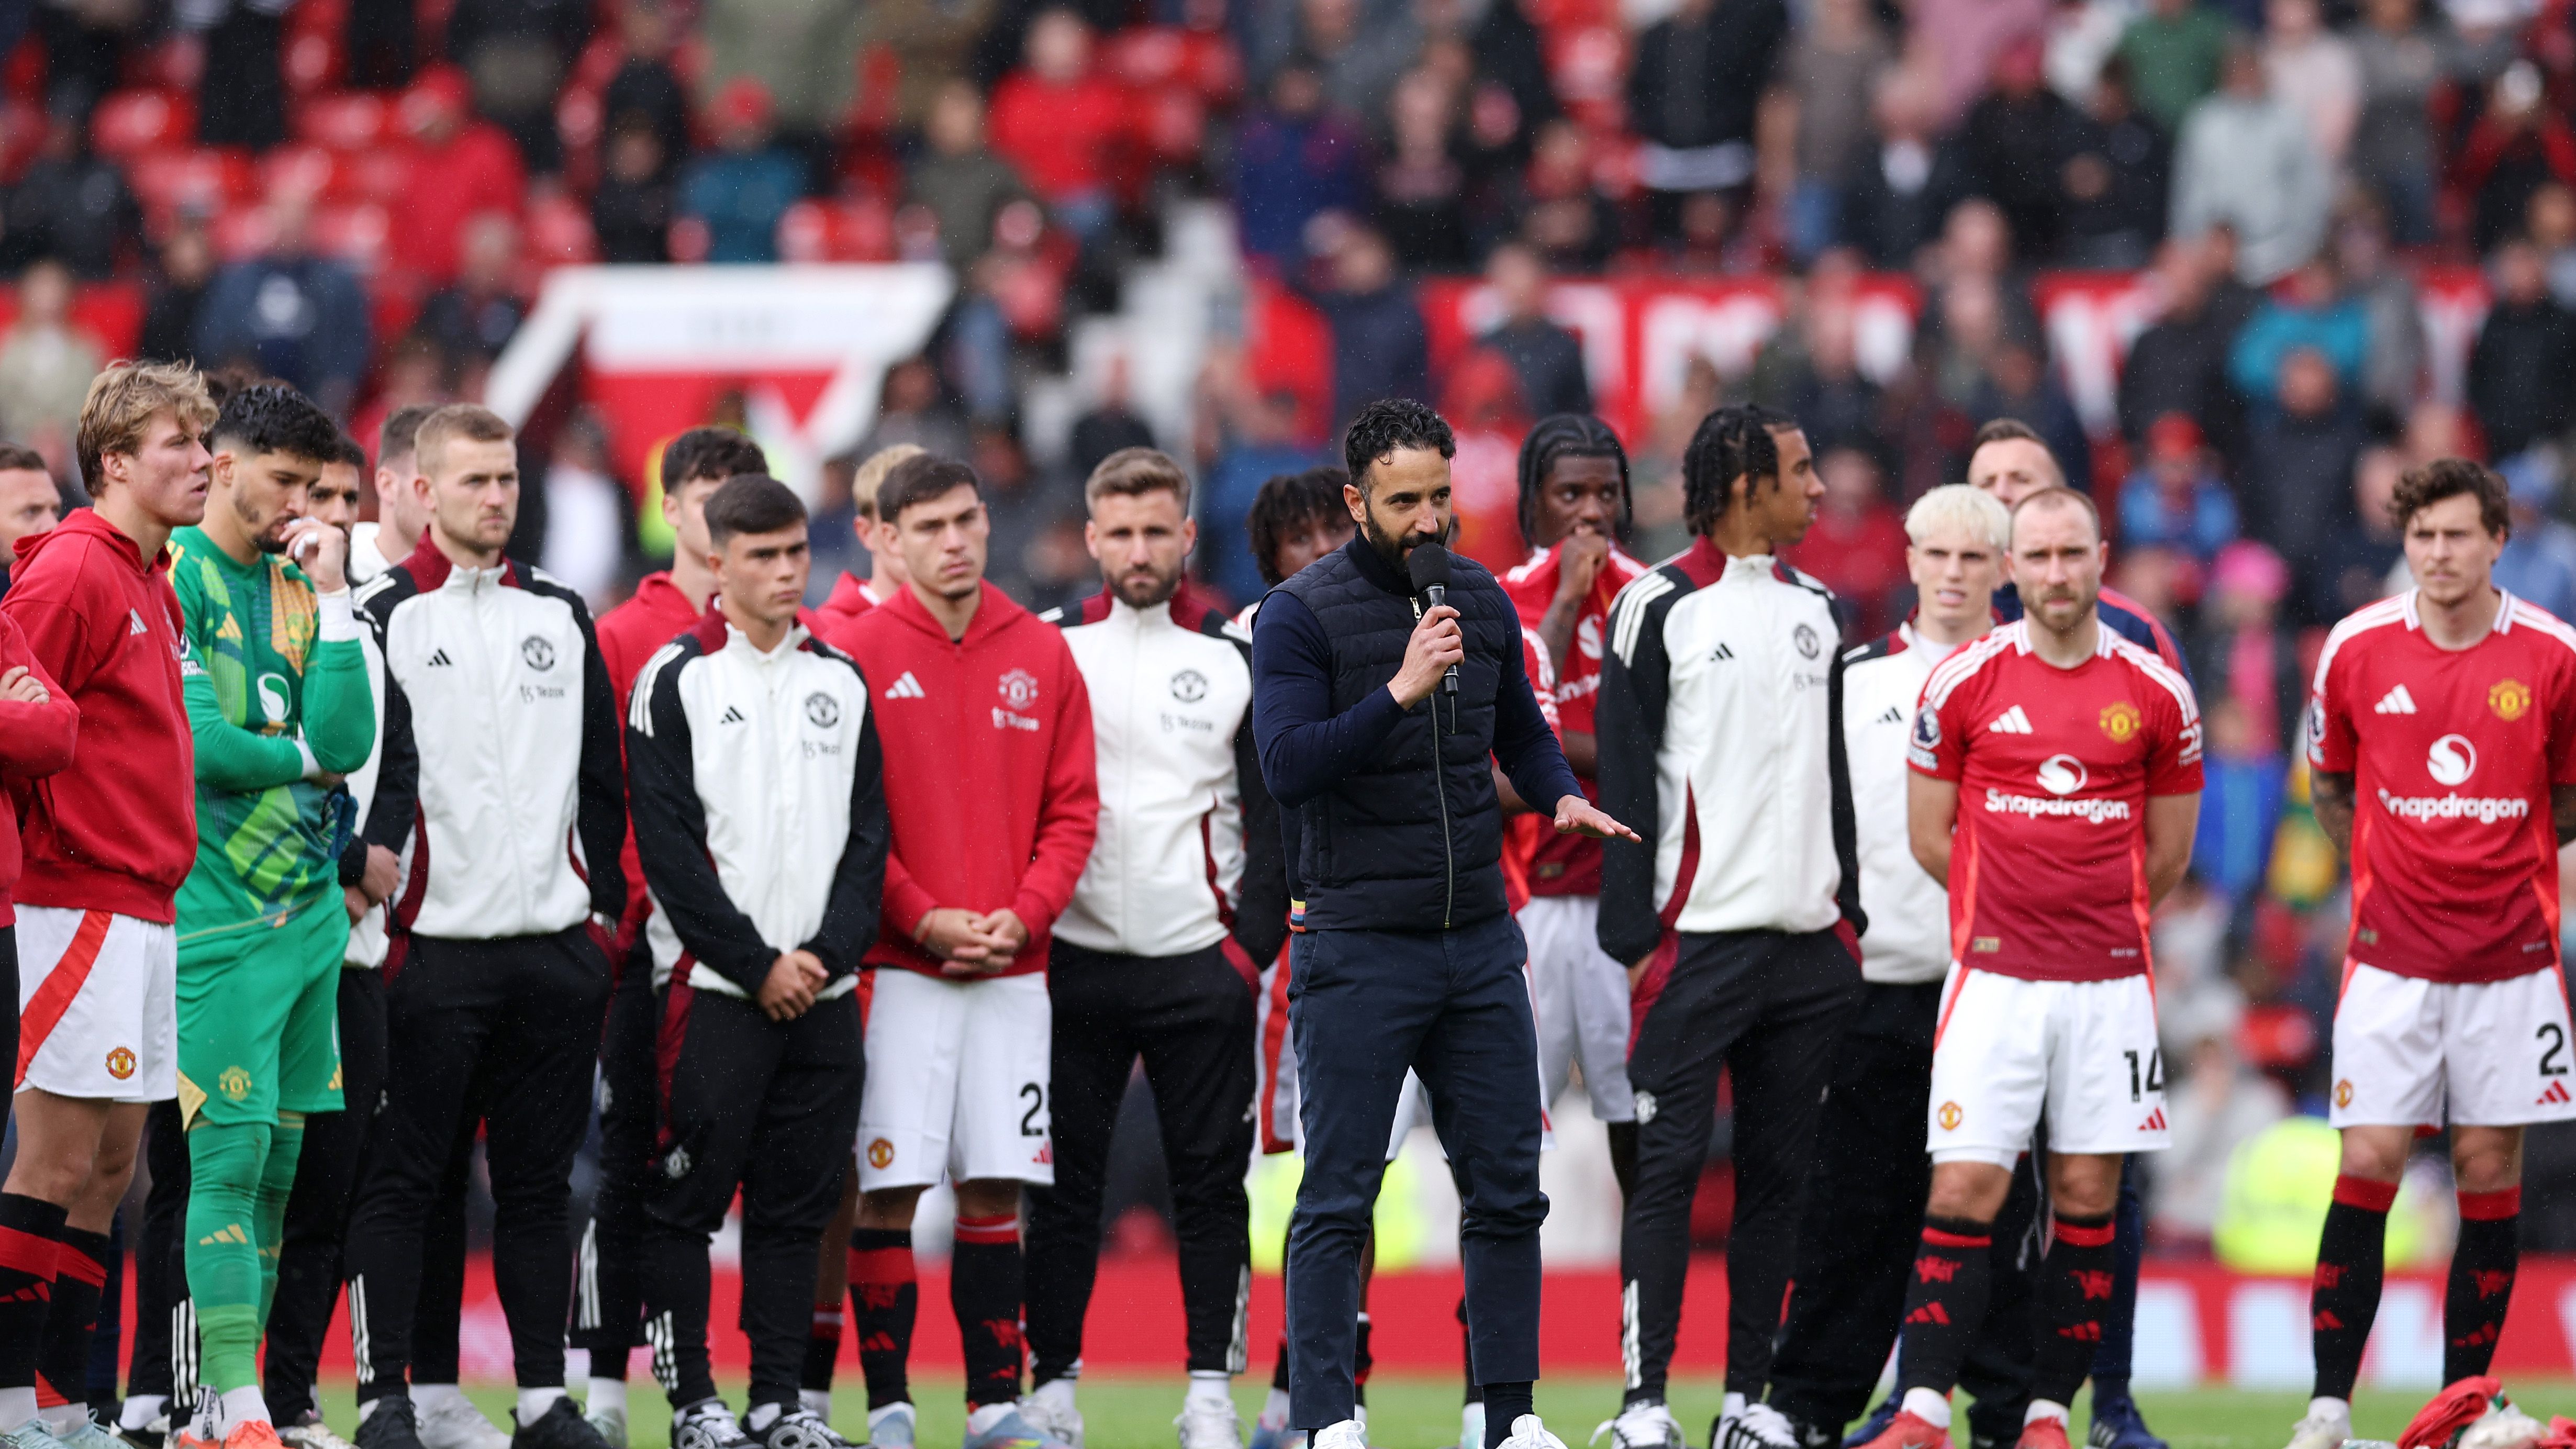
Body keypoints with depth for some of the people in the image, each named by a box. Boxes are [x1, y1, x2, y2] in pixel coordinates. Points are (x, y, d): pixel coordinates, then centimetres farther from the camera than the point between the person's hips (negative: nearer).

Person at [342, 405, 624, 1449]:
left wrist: (606, 900, 11)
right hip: (438, 945, -4)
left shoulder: (563, 617, 14)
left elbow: (602, 775, 17)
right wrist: (375, 898, -15)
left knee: (539, 1179, 8)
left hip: (557, 946, 4)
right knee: (401, 1177, -2)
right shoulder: (389, 618, 0)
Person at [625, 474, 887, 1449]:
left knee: (798, 1204, 6)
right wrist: (757, 965, -11)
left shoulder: (842, 683, 12)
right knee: (688, 1197, -3)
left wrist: (829, 951, -5)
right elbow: (668, 846, -7)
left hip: (822, 989, 4)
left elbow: (868, 834, 11)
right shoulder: (677, 681, -2)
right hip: (714, 988, -4)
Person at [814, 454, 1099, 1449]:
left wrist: (1024, 915, -5)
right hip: (896, 969, -3)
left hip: (1015, 969, 3)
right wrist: (922, 919, -12)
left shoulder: (1043, 655, 9)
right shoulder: (857, 651, -2)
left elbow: (1073, 807, 10)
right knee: (887, 1189, -5)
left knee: (997, 1189, 4)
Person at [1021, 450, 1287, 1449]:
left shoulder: (1235, 662, 6)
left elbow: (1273, 817, 7)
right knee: (1064, 1183, 2)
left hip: (1199, 964, 0)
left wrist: (1253, 945, -2)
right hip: (1074, 960, 0)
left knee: (1211, 1180, 1)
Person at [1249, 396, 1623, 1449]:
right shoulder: (1300, 615, -6)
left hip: (1480, 942, 5)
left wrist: (1563, 797, 3)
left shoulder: (1482, 602, 10)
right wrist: (1401, 691, -25)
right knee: (1338, 1200, -3)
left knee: (1506, 1189, 6)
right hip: (1359, 952, -5)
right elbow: (1287, 767, -16)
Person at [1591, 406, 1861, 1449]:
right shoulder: (1659, 608, -3)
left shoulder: (1815, 610, 14)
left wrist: (1848, 912, 16)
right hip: (1700, 934, -6)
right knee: (1669, 1166, -7)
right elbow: (1623, 777, -5)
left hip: (1807, 943, 6)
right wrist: (1633, 933, -9)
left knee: (1778, 1171, 6)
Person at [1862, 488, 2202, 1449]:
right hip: (1993, 974, -2)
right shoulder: (1964, 684, 0)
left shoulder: (2156, 693, 3)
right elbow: (1930, 838, 8)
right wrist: (2010, 913, 11)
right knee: (1964, 1189, -8)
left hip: (2110, 980, 2)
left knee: (2087, 1197, 2)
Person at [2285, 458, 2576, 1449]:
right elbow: (2329, 782, 13)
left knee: (2491, 1170, 3)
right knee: (2367, 1166, -6)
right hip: (2392, 953, 0)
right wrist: (2385, 866, 8)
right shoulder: (2357, 649, -2)